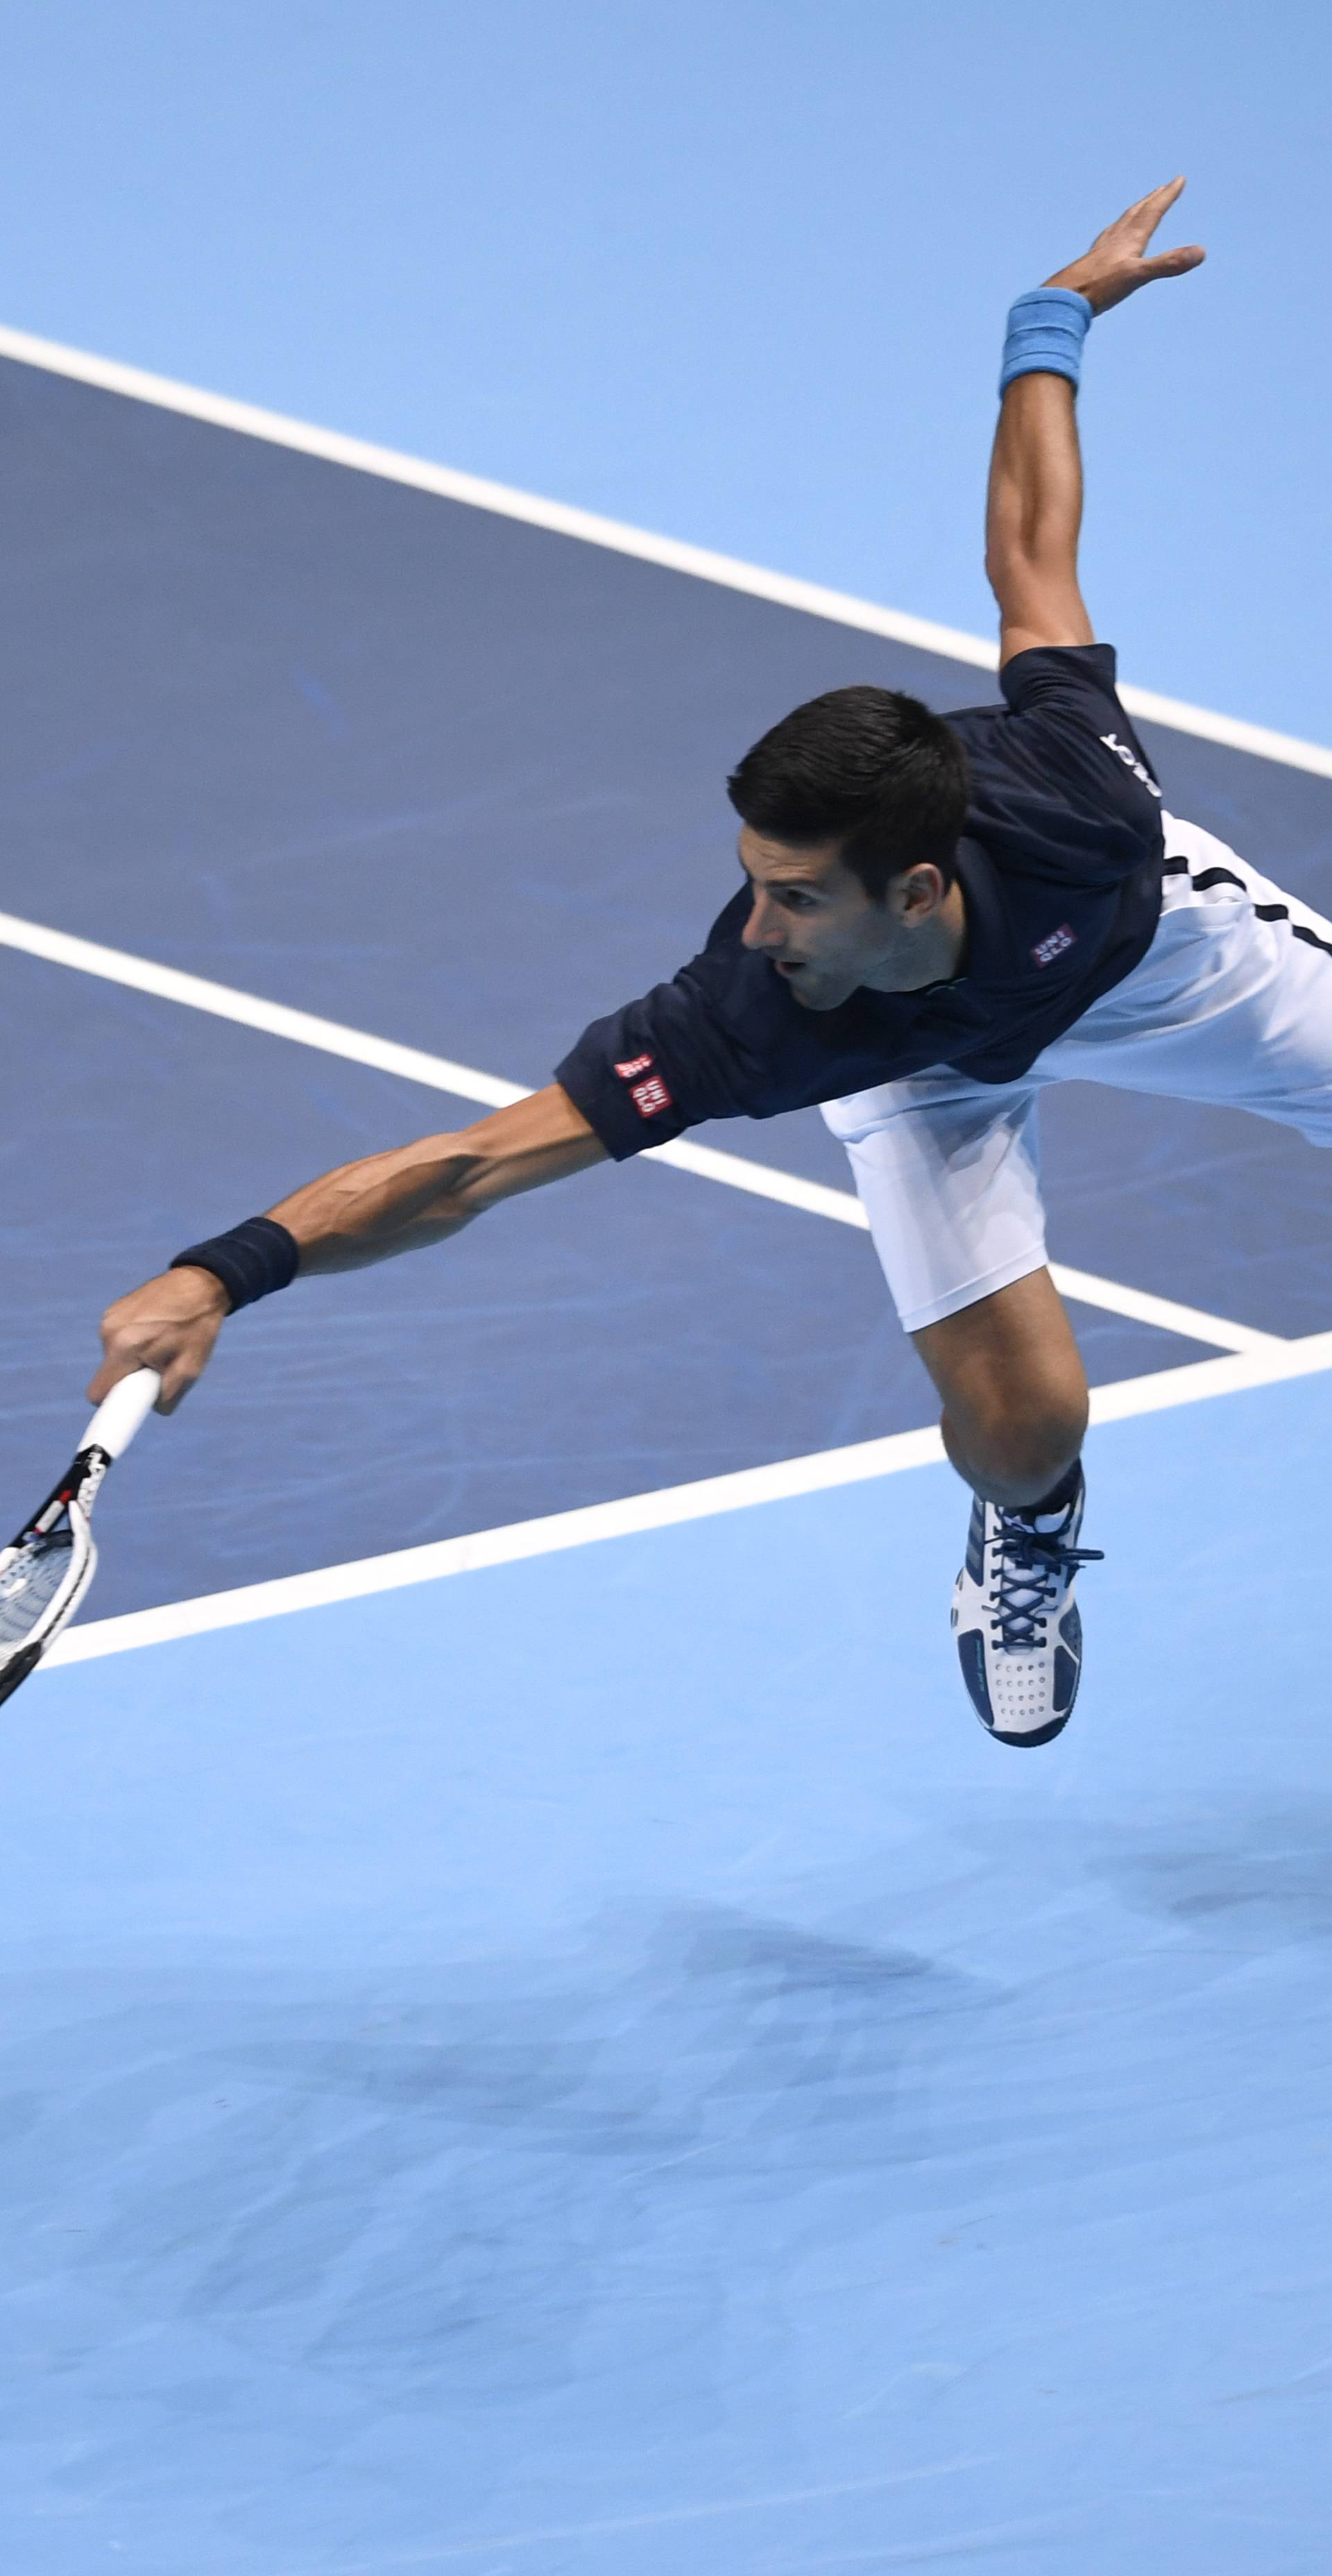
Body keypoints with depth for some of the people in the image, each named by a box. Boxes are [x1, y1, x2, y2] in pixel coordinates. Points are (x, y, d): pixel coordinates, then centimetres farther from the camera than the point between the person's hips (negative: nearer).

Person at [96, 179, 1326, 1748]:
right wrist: (224, 1270, -59)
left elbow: (1027, 544, -29)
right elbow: (465, 1164, -46)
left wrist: (1059, 314, -12)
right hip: (928, 1063, -1)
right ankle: (1030, 1535, 25)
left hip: (1152, 937, 1)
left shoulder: (1063, 795, -45)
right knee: (1019, 1422, -13)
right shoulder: (748, 1017, -45)